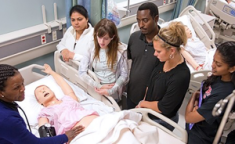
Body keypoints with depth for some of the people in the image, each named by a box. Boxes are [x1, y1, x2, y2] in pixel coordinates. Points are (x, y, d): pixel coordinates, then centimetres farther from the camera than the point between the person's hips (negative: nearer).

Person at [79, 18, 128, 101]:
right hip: (95, 92, 1)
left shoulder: (120, 50, -6)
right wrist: (99, 86, -14)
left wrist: (111, 91, -13)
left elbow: (124, 75, -3)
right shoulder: (91, 49, -4)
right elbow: (82, 72, -8)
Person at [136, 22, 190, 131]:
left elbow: (163, 108, -23)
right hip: (149, 114, 7)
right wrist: (144, 100, -1)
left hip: (162, 122, -7)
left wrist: (143, 103, -10)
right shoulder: (164, 61, -9)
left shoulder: (181, 76, -32)